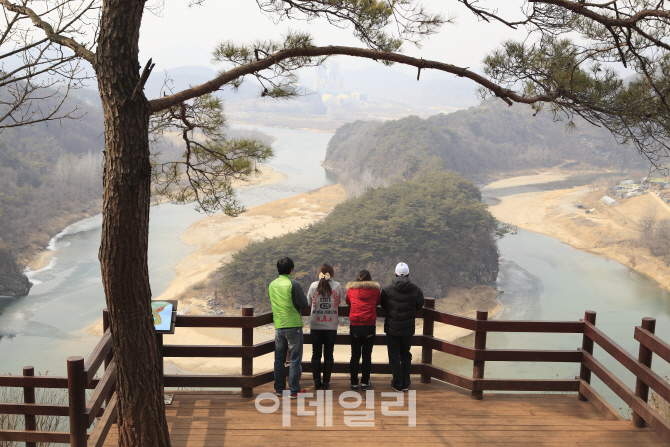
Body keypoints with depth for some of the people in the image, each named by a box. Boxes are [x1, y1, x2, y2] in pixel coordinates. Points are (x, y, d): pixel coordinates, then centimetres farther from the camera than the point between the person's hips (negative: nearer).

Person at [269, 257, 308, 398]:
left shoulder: (272, 285, 7)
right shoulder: (293, 284, -12)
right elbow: (303, 304, -11)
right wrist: (302, 294, 7)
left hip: (278, 326, 5)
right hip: (293, 325, -5)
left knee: (279, 359, 14)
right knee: (295, 359, 2)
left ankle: (279, 388, 21)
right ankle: (294, 389, 5)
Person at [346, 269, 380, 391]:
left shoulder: (351, 289, 3)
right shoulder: (375, 290, 1)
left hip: (355, 326, 1)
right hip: (370, 326, -1)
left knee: (355, 355, 8)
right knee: (367, 355, 8)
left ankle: (354, 383, 12)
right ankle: (365, 383, 12)